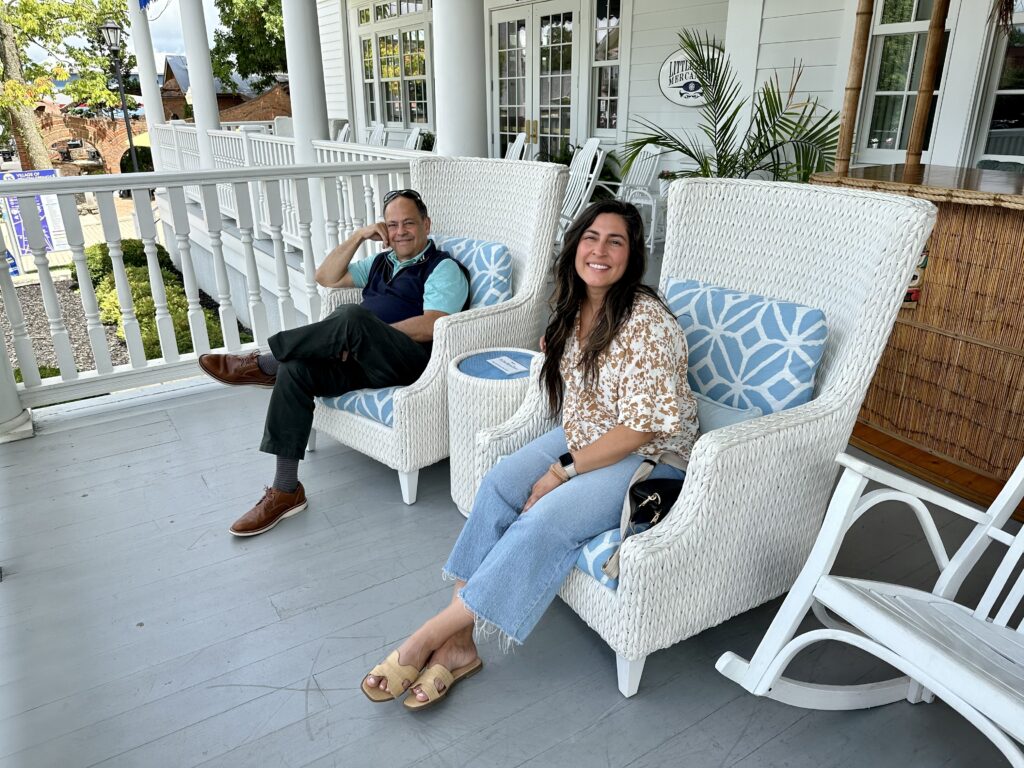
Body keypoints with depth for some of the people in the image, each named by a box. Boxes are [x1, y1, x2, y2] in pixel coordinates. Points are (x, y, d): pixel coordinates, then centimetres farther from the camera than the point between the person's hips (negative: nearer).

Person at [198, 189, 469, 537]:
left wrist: (366, 336, -16)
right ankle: (286, 491, -17)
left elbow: (432, 326, -14)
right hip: (363, 361, 7)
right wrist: (358, 236, 11)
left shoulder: (444, 269, 3)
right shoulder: (381, 262, 28)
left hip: (410, 363, -7)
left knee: (351, 316, -35)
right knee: (296, 368, -18)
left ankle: (262, 364, -17)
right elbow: (327, 278, 23)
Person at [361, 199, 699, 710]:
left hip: (649, 459, -7)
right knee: (499, 483, -17)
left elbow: (642, 427, -24)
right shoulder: (572, 307, 3)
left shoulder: (646, 323, -23)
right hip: (582, 438, 8)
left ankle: (430, 637, -17)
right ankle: (457, 644, -15)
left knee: (547, 518, -29)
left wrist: (564, 469, -22)